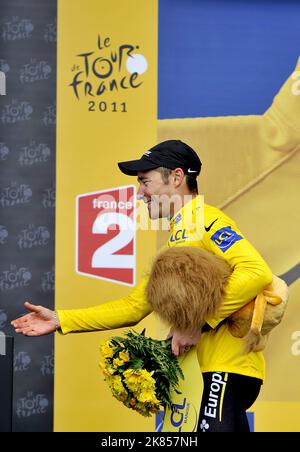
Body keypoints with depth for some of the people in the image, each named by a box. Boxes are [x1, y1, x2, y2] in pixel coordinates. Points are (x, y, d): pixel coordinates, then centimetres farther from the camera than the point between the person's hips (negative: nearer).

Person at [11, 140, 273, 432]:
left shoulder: (206, 221, -9)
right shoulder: (175, 242, 20)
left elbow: (258, 273, -23)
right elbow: (133, 306, 19)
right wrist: (61, 320, 14)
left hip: (226, 367, -9)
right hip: (202, 369, 9)